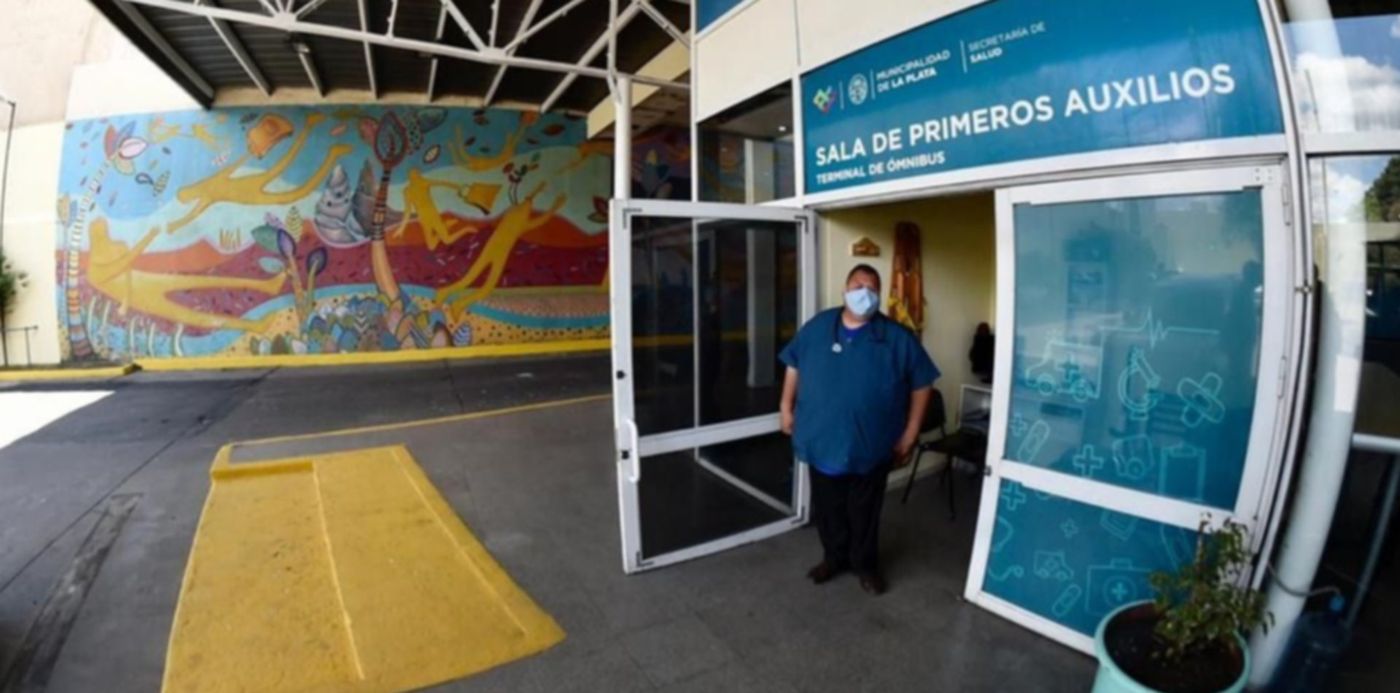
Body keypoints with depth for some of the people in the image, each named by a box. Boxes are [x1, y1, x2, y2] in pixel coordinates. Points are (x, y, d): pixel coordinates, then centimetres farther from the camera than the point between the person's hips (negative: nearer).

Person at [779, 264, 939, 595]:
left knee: (864, 510, 15)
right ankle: (834, 557, 40)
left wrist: (909, 434, -4)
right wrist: (787, 408, 6)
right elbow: (794, 365, 10)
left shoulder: (897, 337, -9)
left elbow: (922, 384, -3)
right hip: (822, 441, 2)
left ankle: (865, 564, 38)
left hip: (871, 445, -2)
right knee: (827, 507, 17)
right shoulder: (817, 327, -2)